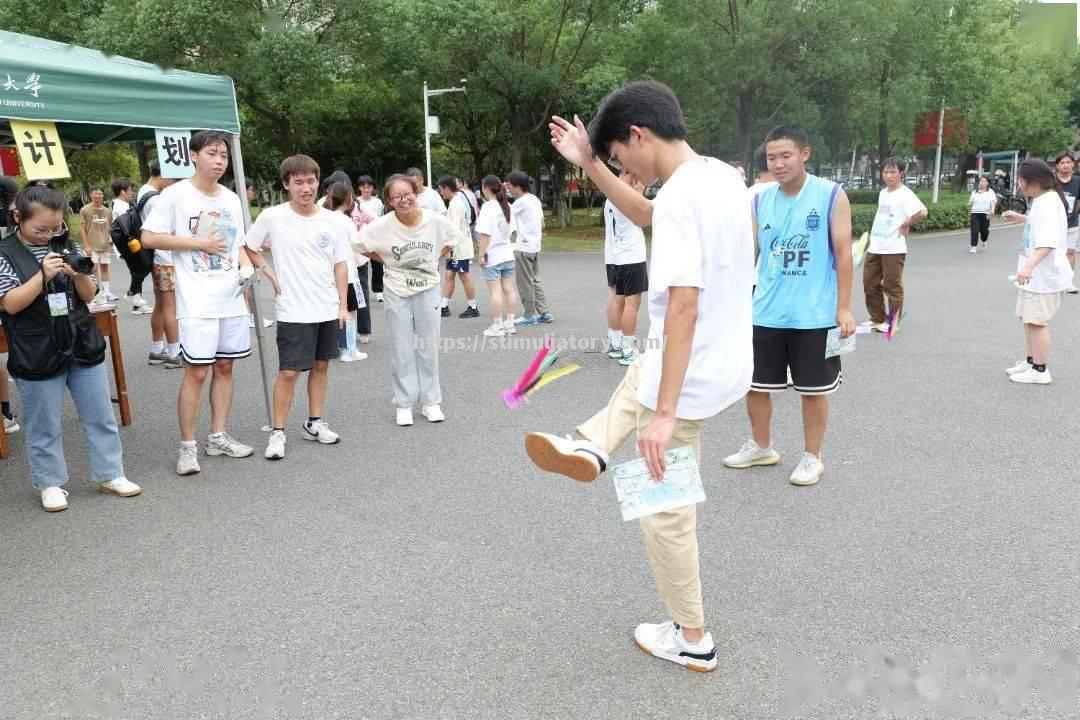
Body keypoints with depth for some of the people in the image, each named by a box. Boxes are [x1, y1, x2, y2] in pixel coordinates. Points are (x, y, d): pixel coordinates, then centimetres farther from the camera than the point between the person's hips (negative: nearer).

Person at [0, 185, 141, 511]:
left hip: (83, 346, 4)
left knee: (100, 415, 9)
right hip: (37, 357, -4)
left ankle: (109, 474, 22)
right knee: (44, 425, 7)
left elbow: (89, 294, 7)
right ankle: (50, 484, 22)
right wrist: (43, 275, -24)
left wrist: (79, 274, -15)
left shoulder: (66, 246, 7)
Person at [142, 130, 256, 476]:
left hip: (231, 298, 6)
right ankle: (187, 446, 5)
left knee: (224, 367, 11)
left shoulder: (232, 199, 12)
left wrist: (246, 265, -3)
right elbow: (149, 237, -9)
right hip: (197, 302, -6)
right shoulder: (176, 195, -5)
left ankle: (218, 437, 22)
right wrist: (200, 243, -12)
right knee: (197, 372, -7)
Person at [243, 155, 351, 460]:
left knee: (321, 365, 12)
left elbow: (340, 265, 6)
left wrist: (343, 305, 3)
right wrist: (270, 273, -5)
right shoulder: (272, 217, -7)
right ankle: (277, 432, 9)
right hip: (293, 311, -3)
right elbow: (248, 248, 6)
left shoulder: (333, 221, 0)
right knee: (288, 372, -4)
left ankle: (314, 423, 27)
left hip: (328, 309, 3)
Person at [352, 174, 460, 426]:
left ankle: (430, 402, 20)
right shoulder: (382, 226, -16)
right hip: (397, 293, -1)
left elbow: (452, 240, 9)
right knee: (402, 350, 5)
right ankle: (404, 404, 16)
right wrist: (385, 261, -2)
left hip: (428, 289, 1)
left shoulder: (436, 221, -11)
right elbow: (357, 244, -2)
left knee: (428, 348, 8)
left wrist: (434, 259, 4)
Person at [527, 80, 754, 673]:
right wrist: (590, 163, 14)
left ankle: (691, 640, 26)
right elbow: (644, 216, 20)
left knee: (665, 512, 10)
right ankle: (592, 448, 40)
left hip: (691, 379, -8)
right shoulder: (722, 174, 4)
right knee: (643, 368, 38)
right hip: (728, 359, 8)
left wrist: (664, 413, -29)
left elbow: (683, 308, -30)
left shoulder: (679, 194, -24)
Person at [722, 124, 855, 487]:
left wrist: (843, 308, -8)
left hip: (814, 316, -4)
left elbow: (843, 254, -5)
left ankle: (811, 457, 24)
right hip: (766, 315, 4)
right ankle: (761, 447, 32)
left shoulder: (831, 195, -6)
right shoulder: (760, 201, 4)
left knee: (814, 389, 7)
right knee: (755, 384, 11)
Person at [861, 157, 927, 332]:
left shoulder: (905, 194, -12)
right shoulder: (882, 193, 12)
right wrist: (873, 236, 13)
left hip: (893, 249, -8)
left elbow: (922, 212, -26)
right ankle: (877, 319, 24)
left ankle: (892, 322, 13)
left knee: (892, 286, 2)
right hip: (875, 247, 8)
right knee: (870, 284, 11)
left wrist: (906, 226, -15)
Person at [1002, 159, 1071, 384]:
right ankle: (1031, 361, 30)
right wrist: (1020, 218, 23)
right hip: (1034, 272, 10)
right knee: (1027, 317, 18)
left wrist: (1029, 266, -44)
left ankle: (1040, 371, 2)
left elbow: (1048, 241, -34)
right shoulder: (1040, 200, 10)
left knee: (1036, 321, -6)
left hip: (1046, 273, -10)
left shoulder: (1049, 203, -21)